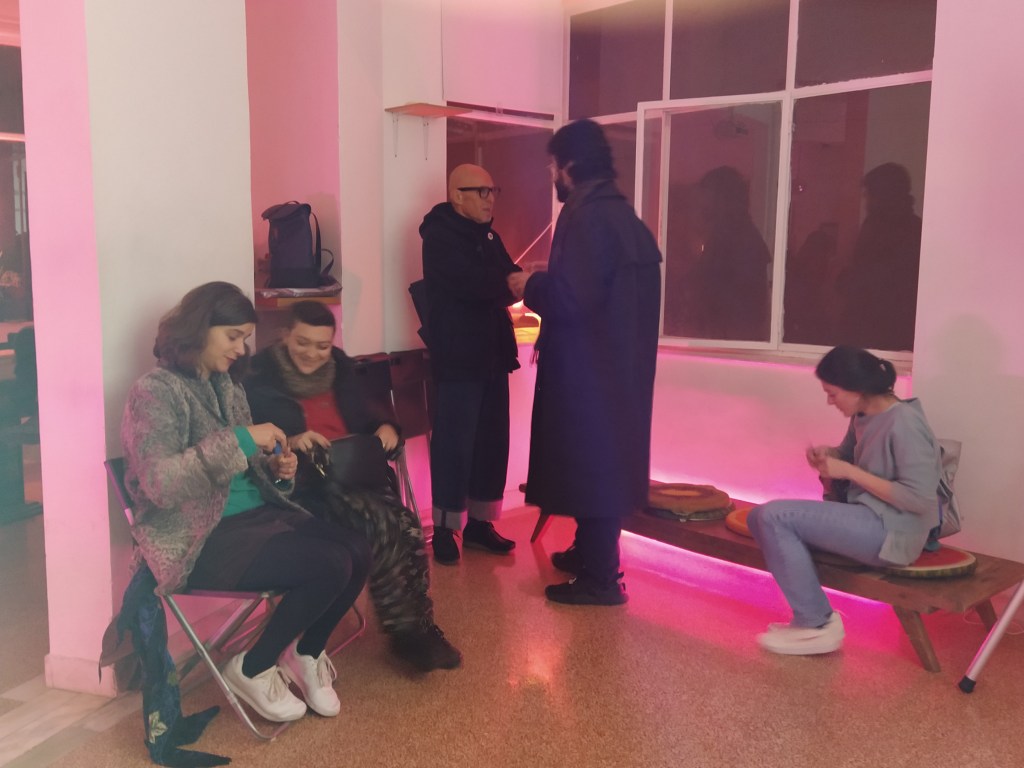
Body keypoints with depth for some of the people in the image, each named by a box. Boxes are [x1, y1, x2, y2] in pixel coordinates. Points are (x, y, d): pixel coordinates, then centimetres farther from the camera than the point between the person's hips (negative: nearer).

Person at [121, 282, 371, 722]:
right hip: (199, 538, -8)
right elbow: (159, 483, -23)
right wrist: (239, 440, -26)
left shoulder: (226, 386, 15)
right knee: (330, 565, -25)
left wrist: (274, 468, 0)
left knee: (358, 552, -14)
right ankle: (251, 670, -3)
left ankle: (307, 653, 11)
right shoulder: (154, 391, -9)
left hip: (255, 514, 8)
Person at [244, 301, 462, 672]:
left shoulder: (340, 367, 15)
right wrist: (289, 442, -25)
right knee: (380, 524, -29)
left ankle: (420, 626, -9)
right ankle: (406, 630, -13)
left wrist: (386, 427, 0)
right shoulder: (260, 376, -1)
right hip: (303, 482, -5)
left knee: (407, 526, -22)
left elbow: (364, 415, 22)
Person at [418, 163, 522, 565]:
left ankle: (478, 522, 20)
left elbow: (506, 278, 11)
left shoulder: (487, 234, 18)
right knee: (455, 443, -4)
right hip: (458, 356, -8)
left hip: (491, 354, 8)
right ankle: (445, 529, 7)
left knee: (492, 440, 9)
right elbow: (468, 282, -22)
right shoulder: (440, 235, -8)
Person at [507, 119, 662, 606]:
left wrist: (529, 287, -9)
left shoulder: (587, 218, -19)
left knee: (589, 464, -2)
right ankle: (592, 552, 32)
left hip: (588, 367, -10)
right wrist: (544, 284, 18)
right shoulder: (622, 214, 12)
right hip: (615, 362, 10)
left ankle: (599, 579, 7)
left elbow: (571, 297, -27)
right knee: (601, 462, 18)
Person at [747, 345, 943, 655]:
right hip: (865, 518, 10)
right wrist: (826, 455, 1)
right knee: (760, 517, 1)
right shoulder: (863, 416, 7)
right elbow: (847, 455, 26)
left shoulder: (904, 424, -18)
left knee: (774, 516, -20)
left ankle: (816, 624, -11)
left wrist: (849, 472, -20)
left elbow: (919, 499, -22)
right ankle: (812, 614, 0)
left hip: (891, 532, -10)